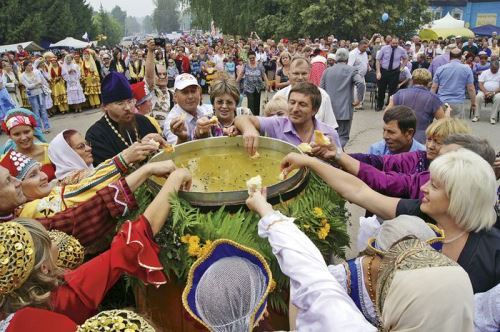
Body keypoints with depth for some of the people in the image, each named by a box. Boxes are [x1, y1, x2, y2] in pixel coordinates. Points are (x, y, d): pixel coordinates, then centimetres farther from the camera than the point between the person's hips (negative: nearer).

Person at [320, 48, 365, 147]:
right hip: (345, 109, -4)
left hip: (329, 109, 4)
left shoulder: (327, 71, 8)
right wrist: (359, 99, -8)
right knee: (343, 136, 1)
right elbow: (360, 83, -20)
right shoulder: (351, 70, -3)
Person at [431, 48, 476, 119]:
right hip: (458, 103, -1)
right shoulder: (466, 69, 3)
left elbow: (434, 87, 4)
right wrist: (473, 103, 10)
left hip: (442, 102, 2)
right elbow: (471, 89, 1)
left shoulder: (440, 69, 6)